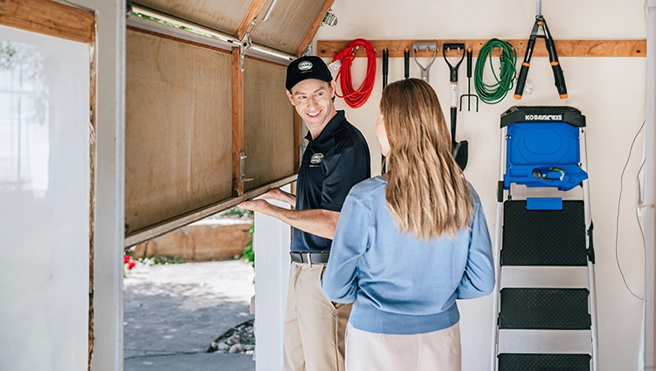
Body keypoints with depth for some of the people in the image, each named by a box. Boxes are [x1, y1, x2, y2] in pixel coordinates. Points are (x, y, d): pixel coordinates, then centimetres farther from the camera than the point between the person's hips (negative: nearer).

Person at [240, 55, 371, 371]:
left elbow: (332, 224, -21)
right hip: (302, 270, 10)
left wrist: (270, 209, -13)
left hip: (325, 272, -10)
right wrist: (285, 197, 23)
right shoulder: (316, 142, 14)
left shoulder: (347, 144, -17)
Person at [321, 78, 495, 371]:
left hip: (378, 338, -3)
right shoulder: (464, 194, -9)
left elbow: (335, 288, -11)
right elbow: (482, 282, -2)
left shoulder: (365, 199, -19)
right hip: (442, 335, 3)